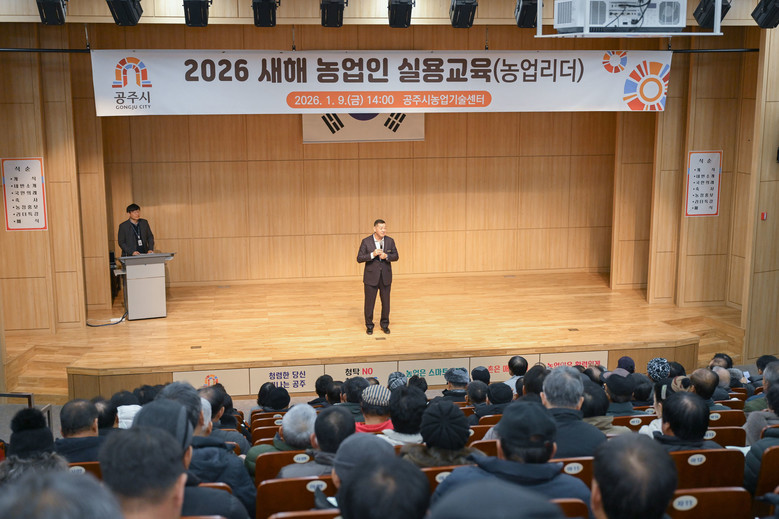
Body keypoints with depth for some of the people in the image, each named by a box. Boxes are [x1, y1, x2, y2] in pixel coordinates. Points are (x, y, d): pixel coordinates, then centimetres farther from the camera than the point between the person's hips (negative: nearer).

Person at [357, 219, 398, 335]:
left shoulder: (390, 241, 0)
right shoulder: (366, 242, -8)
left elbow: (396, 256, 2)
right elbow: (359, 258, -10)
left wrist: (386, 256, -18)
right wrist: (372, 254, -24)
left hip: (385, 276, 2)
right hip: (371, 277, -2)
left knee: (386, 301, 9)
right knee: (369, 302, 4)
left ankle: (384, 324, 25)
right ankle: (369, 326, 19)